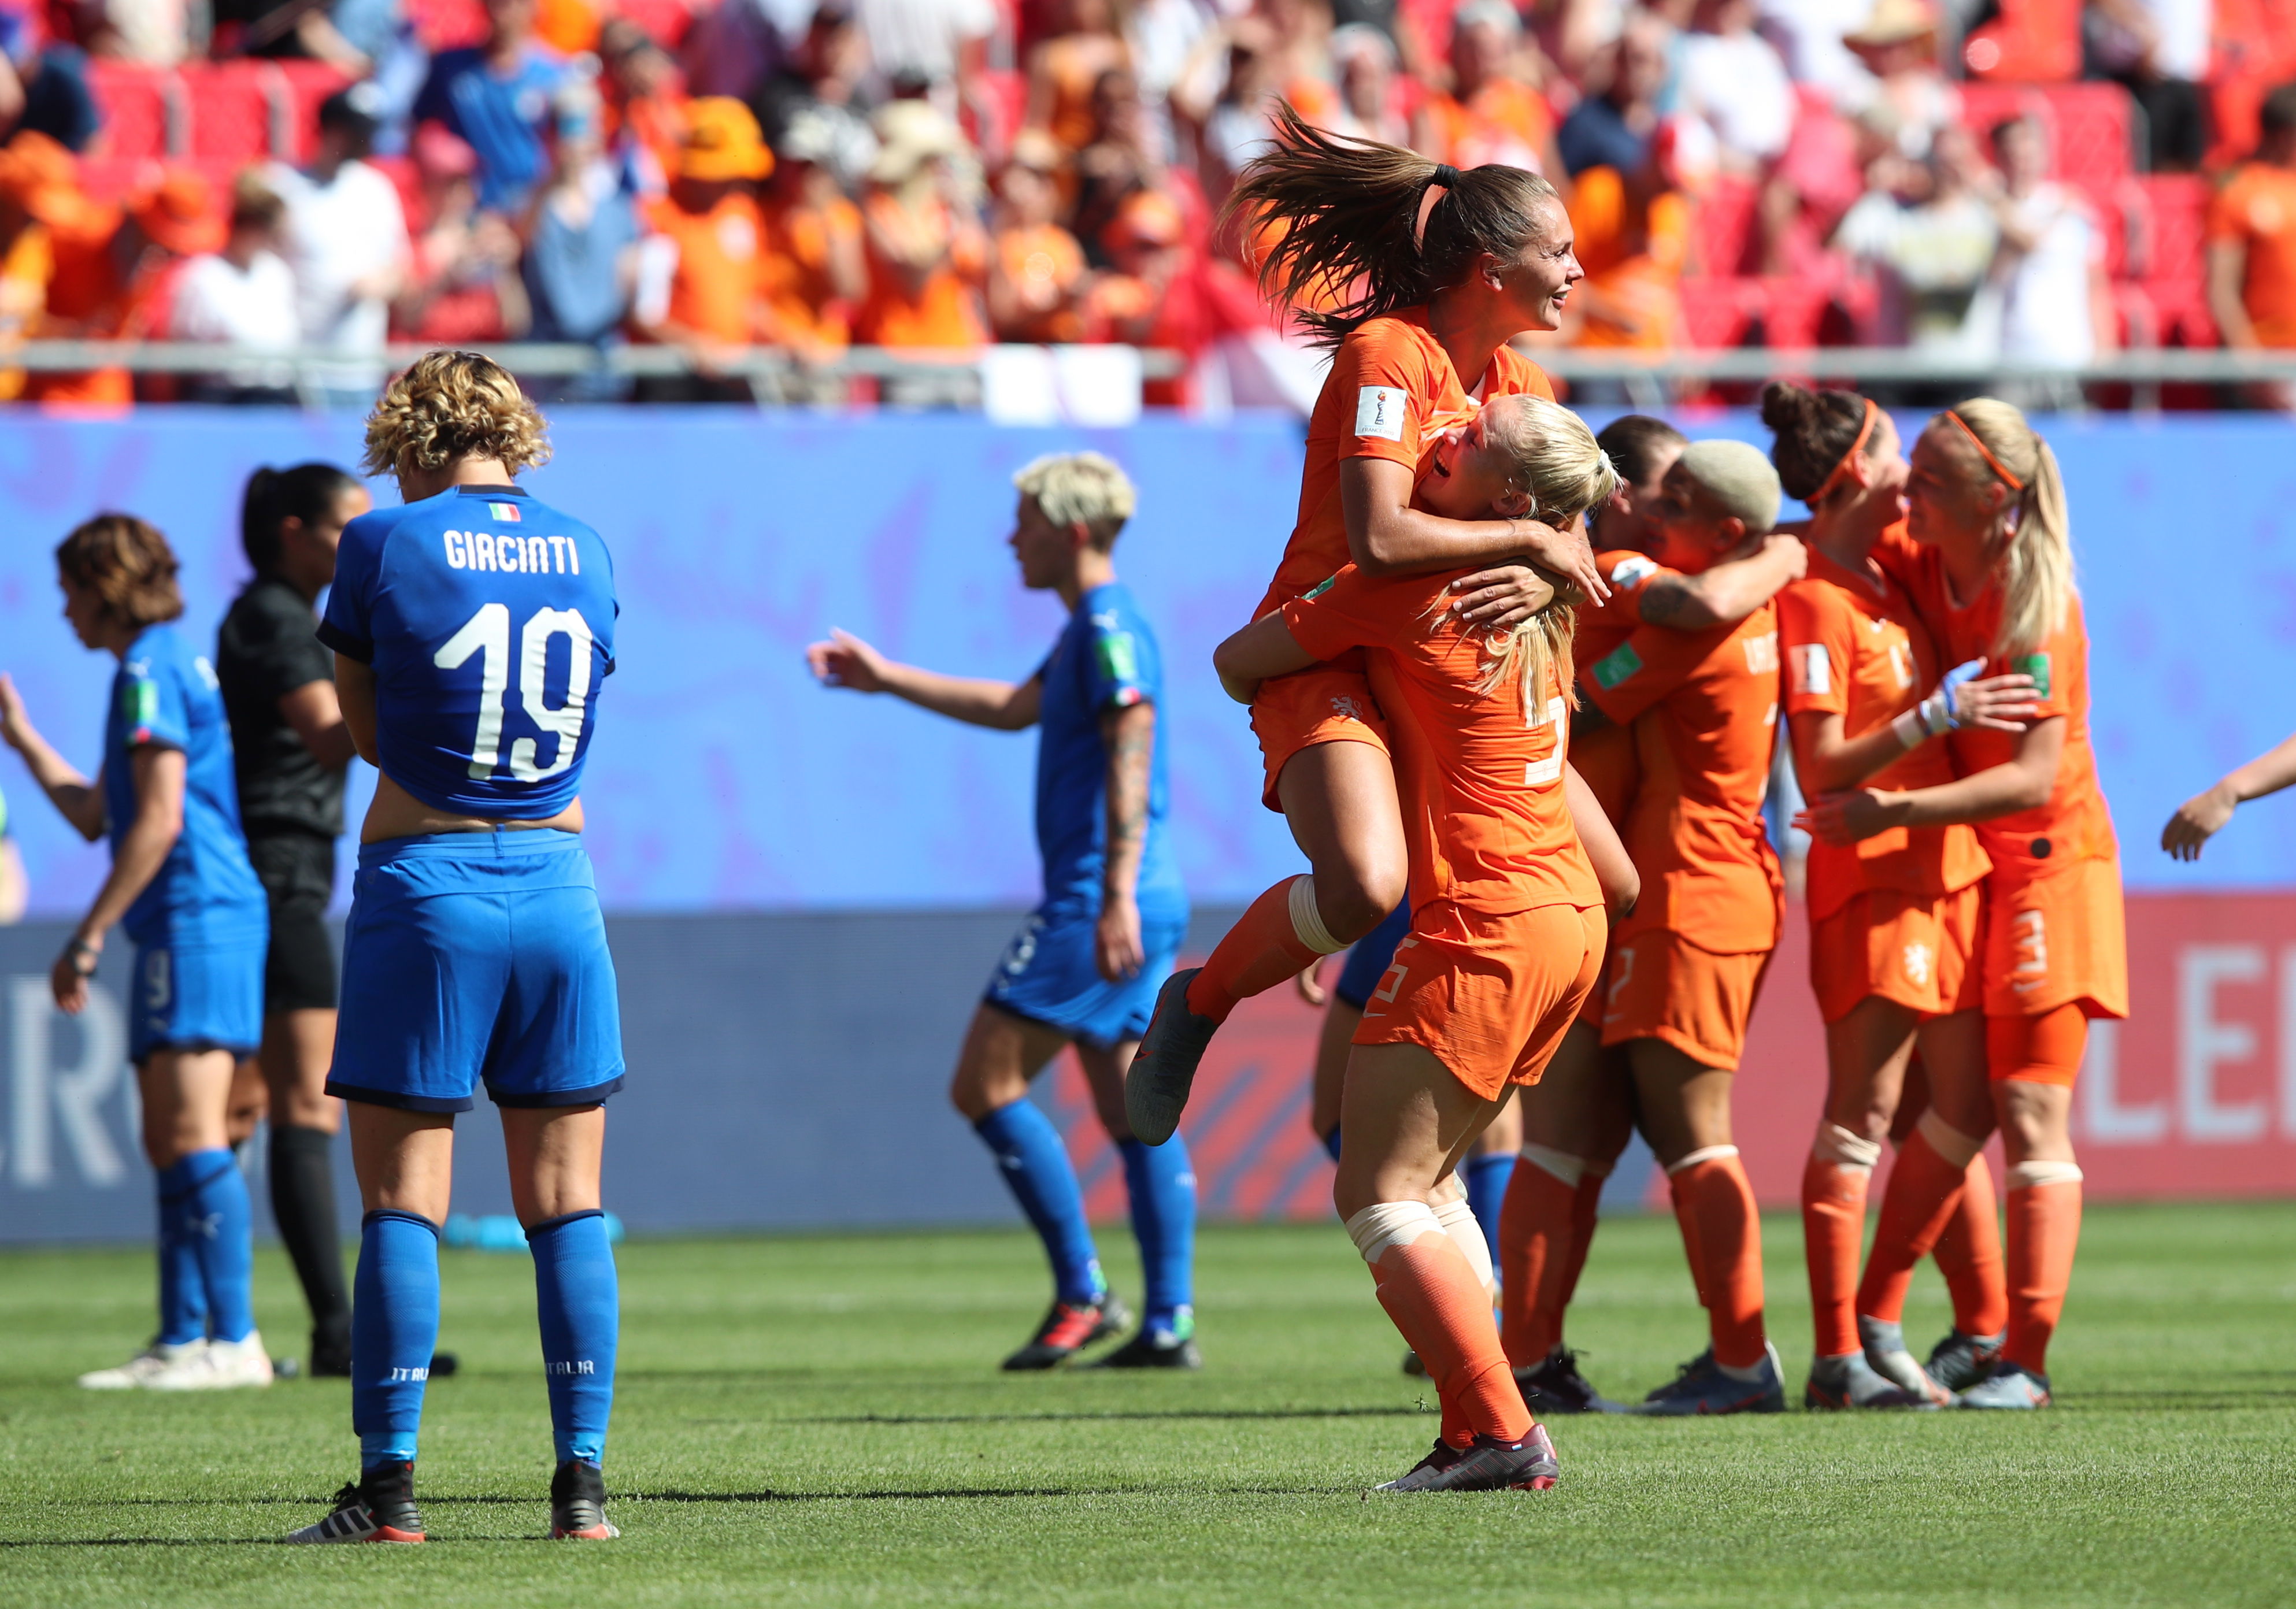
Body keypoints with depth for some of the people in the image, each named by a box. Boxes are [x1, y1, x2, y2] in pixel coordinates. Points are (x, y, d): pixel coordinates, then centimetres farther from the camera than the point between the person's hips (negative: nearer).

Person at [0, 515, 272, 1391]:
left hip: (197, 917, -11)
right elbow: (95, 817, 29)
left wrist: (87, 940, -17)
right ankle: (183, 1341, 9)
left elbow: (159, 820, -17)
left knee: (193, 1135, -15)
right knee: (169, 1144, 9)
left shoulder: (151, 672, -9)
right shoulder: (167, 668, 22)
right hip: (181, 928, 11)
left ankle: (235, 1342, -18)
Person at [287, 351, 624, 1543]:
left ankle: (388, 1488, -3)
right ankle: (582, 1482, 4)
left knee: (402, 1200, 0)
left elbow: (363, 725, 2)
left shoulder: (385, 543, -6)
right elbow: (567, 711, 13)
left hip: (423, 882, -3)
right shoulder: (584, 553, 6)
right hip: (556, 878, 4)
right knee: (566, 1201, 6)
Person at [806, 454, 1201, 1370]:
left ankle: (1081, 1294, -6)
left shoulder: (1110, 628, -12)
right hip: (1146, 906, 10)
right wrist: (886, 680, 40)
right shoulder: (1088, 631, 20)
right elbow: (1015, 708, 35)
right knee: (1134, 1110, 8)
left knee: (985, 1086, -6)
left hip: (1095, 906, -10)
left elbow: (1132, 755, -21)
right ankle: (1169, 1322, 3)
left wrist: (1116, 896, -28)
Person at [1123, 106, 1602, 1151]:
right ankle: (1198, 1004, -8)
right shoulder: (1388, 353, -17)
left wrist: (1549, 577, -15)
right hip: (1328, 654, -9)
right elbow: (1379, 535, -28)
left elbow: (1567, 531, 9)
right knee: (1365, 887, -35)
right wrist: (1530, 538, -19)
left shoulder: (1523, 385, 11)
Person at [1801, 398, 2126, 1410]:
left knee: (2030, 1115, -7)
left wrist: (1898, 811, -33)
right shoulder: (1920, 569, -1)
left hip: (2045, 864, -5)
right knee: (1956, 1107, 4)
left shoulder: (2037, 606, -20)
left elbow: (2034, 778, -25)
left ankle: (2027, 1361, -5)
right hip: (1958, 872, 6)